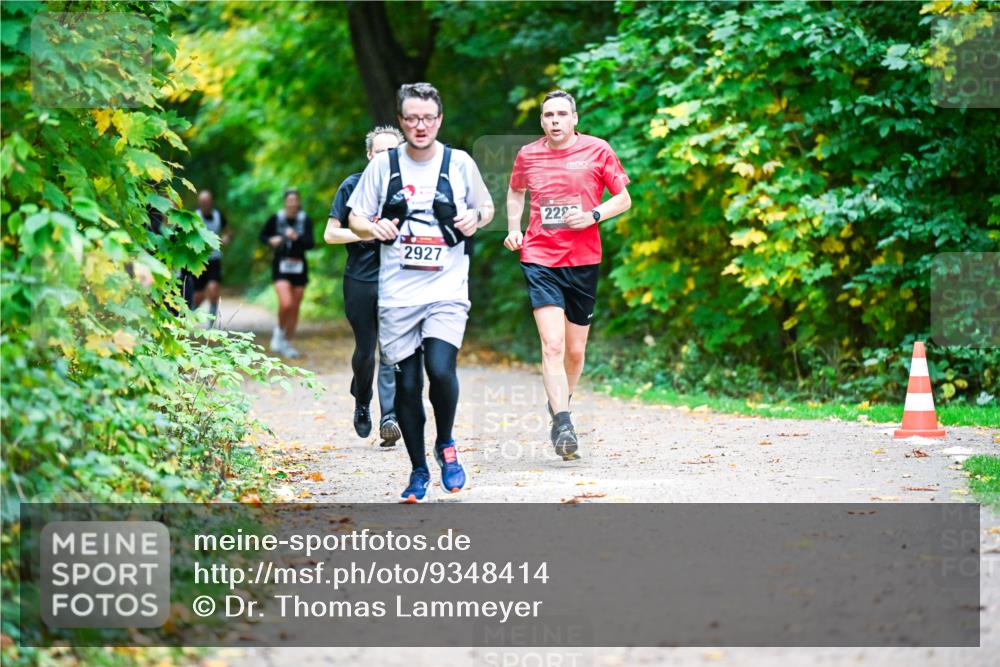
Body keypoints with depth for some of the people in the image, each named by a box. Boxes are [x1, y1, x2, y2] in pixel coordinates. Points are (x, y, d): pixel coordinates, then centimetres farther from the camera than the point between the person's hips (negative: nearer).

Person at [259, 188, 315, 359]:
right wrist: (271, 240, -10)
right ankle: (279, 331, 8)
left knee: (295, 308, 7)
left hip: (299, 267, 2)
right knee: (286, 303, -21)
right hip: (281, 267, -2)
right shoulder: (275, 219, -3)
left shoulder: (305, 221, -2)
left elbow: (310, 243, -10)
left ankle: (287, 343, 21)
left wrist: (297, 237, -27)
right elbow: (263, 236, 11)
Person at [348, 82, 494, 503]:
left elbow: (487, 208, 17)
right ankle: (418, 471, 18)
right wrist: (373, 228, -12)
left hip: (447, 289, -1)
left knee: (440, 369, -20)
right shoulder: (383, 165, 4)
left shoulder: (460, 163, 4)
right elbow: (355, 218, 10)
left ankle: (446, 445, 7)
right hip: (396, 293, 1)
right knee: (406, 383, 3)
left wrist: (475, 217, -6)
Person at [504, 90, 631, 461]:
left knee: (575, 350, 9)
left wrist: (592, 215, -12)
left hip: (583, 261, 1)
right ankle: (563, 425, -20)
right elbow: (516, 193, 25)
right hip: (540, 259, -1)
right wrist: (513, 229, 9)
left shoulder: (597, 151, 0)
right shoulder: (527, 155, 5)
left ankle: (560, 405, 35)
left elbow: (623, 198, 5)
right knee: (552, 345, -16)